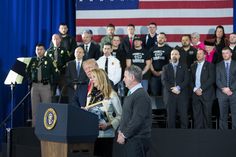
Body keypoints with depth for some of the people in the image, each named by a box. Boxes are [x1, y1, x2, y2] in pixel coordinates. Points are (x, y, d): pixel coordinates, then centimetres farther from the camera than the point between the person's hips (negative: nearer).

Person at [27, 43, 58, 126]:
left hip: (45, 86, -3)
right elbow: (28, 71, 20)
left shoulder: (49, 61, 3)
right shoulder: (32, 61, 11)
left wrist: (52, 82, 0)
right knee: (34, 107, 3)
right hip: (35, 85, 3)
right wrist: (30, 80, 9)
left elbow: (55, 72, 5)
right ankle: (34, 125, 7)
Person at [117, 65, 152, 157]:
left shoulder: (141, 96, -17)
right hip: (129, 139, 9)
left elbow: (137, 120, -22)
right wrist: (121, 131, 8)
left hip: (137, 140, -9)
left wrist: (124, 135, -16)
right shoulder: (131, 94, 16)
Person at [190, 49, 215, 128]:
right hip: (195, 94, 4)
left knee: (207, 115, -1)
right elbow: (191, 80, 13)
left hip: (206, 94, -4)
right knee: (197, 115, 2)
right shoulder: (193, 66, 15)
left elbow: (212, 79, -9)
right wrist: (195, 89, -5)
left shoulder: (210, 65, 1)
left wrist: (201, 89, -14)